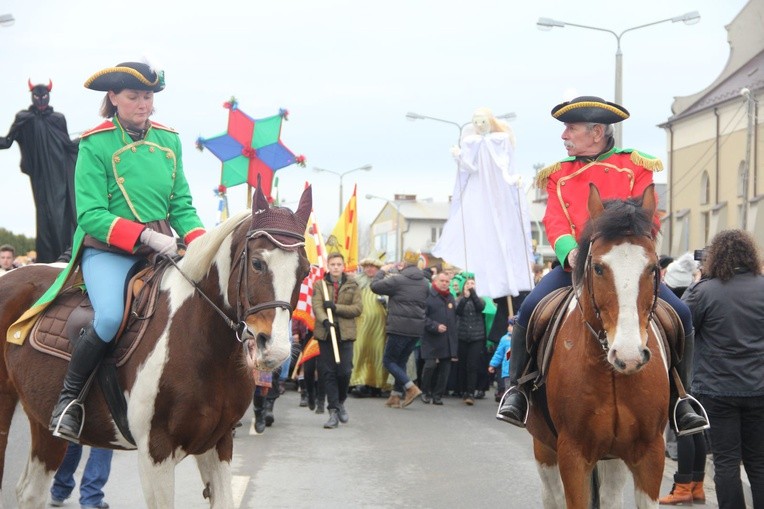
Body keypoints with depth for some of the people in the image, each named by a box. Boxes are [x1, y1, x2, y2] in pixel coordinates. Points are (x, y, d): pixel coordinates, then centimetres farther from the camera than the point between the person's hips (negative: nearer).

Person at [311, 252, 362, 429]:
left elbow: (358, 308, -2)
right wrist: (324, 320, -27)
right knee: (328, 372, -2)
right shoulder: (319, 285, 7)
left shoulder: (352, 285, 8)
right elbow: (316, 306, -7)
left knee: (344, 371, -7)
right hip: (325, 333, 0)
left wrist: (336, 307, -14)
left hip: (345, 333, 0)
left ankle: (340, 402, 20)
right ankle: (334, 411, 3)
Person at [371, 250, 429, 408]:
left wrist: (382, 271, 13)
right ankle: (396, 396, 14)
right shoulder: (424, 282, 9)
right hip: (417, 328, 7)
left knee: (388, 360, 4)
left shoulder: (398, 280, -11)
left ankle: (411, 388, -10)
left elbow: (375, 286, -6)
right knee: (401, 362, 16)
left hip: (400, 328, -7)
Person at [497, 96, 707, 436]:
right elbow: (554, 221, -2)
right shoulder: (560, 175, 12)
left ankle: (680, 399, -3)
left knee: (680, 314, -19)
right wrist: (569, 251, -24)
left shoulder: (634, 166, 7)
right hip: (575, 263, 1)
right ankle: (517, 389, -7)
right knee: (530, 309, -24)